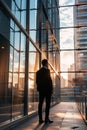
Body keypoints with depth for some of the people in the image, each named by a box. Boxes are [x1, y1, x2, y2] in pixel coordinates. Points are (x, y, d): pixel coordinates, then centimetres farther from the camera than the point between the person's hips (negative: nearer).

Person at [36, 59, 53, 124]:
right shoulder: (47, 70, -9)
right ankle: (47, 118, -2)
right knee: (47, 104, -1)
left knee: (40, 104, 6)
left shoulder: (38, 71, 10)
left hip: (41, 90, 6)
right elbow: (49, 80, -14)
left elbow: (37, 81, 11)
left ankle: (40, 119, 8)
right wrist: (51, 89, -7)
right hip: (47, 89, -6)